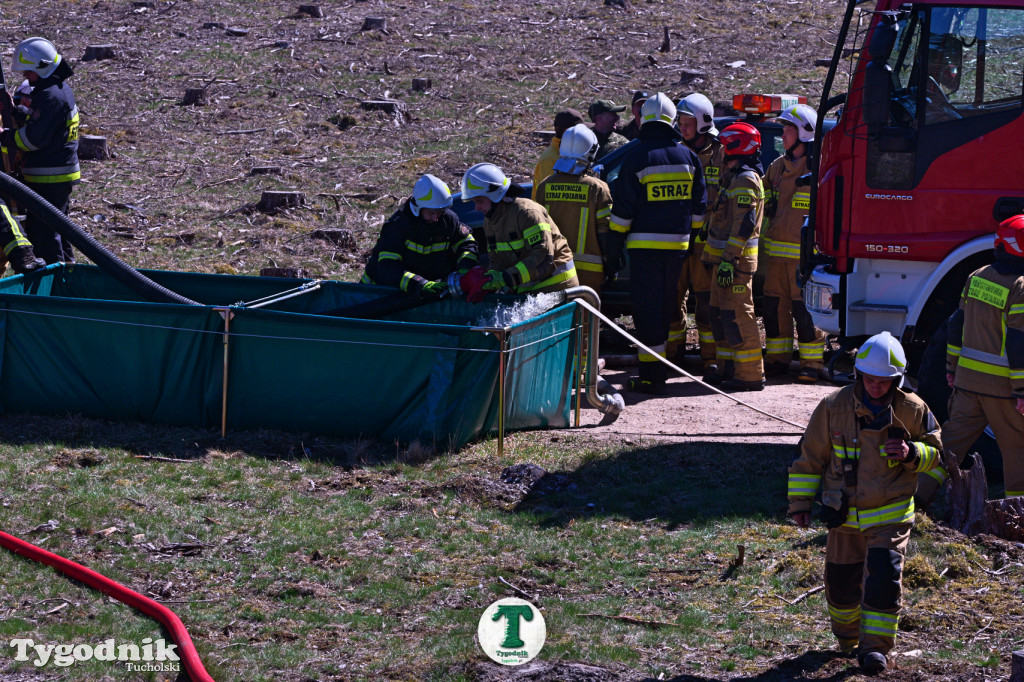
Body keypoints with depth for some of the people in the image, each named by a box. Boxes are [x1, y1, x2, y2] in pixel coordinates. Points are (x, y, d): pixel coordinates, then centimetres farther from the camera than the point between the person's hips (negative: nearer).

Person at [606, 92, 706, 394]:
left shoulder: (636, 158, -8)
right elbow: (699, 208, 12)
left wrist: (613, 251, -2)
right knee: (667, 307, 15)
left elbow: (622, 210, -7)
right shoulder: (688, 157, 7)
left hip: (645, 245, -5)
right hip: (678, 245, 5)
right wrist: (694, 240, 20)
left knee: (647, 310, -3)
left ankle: (652, 375, -6)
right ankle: (662, 367, 21)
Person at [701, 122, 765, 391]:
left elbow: (744, 224, -22)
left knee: (737, 314, -10)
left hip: (736, 258, -11)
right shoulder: (733, 177, 19)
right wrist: (713, 256, 25)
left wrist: (729, 260, -26)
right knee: (720, 313, 15)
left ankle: (751, 374, -9)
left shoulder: (745, 180, -15)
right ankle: (726, 367, 23)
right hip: (724, 256, 11)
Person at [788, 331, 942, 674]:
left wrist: (912, 453, -18)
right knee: (841, 580, 10)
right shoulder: (834, 407, -8)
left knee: (883, 577, -14)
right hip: (845, 514, 1)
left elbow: (934, 450, 5)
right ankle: (847, 637, 36)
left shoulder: (911, 410, -8)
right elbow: (810, 456, 2)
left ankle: (875, 646, -3)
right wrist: (800, 502, 5)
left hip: (891, 514, -1)